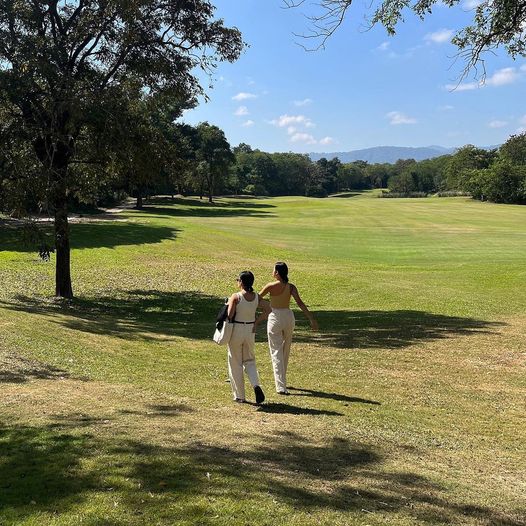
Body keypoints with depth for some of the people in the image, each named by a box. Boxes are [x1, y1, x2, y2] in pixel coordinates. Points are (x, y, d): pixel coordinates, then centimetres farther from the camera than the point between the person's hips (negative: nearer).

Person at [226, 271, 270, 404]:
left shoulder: (236, 297, -15)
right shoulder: (257, 297, -1)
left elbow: (229, 315, -20)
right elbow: (268, 310, 0)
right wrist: (256, 322, 4)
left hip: (236, 330, -4)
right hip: (250, 331, 4)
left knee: (235, 363, 10)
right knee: (249, 361, 19)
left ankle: (239, 396, 15)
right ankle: (256, 385, -7)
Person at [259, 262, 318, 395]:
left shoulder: (270, 286, -10)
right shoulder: (291, 287, -4)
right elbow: (300, 303, -14)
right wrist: (311, 319, -15)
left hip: (275, 318, -3)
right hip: (288, 317, 3)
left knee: (276, 352, -1)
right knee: (285, 351, 20)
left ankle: (281, 386, -9)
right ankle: (281, 381, 36)